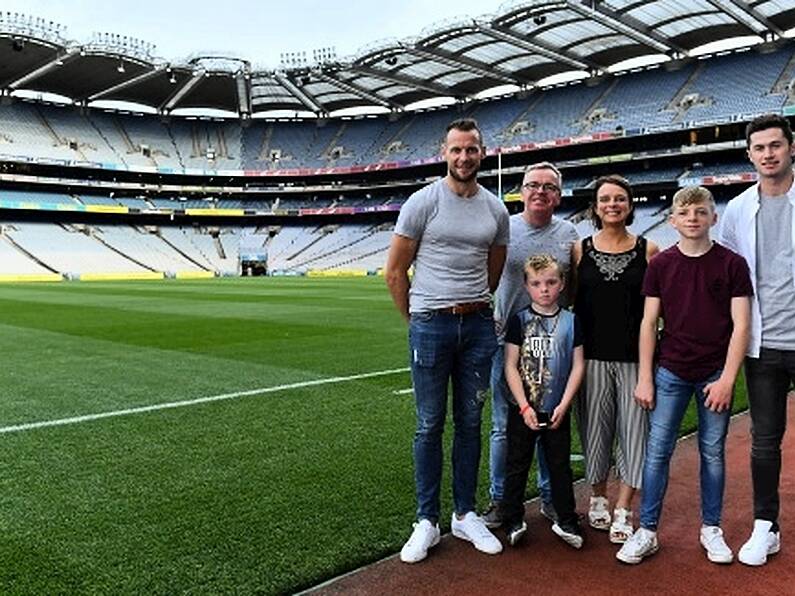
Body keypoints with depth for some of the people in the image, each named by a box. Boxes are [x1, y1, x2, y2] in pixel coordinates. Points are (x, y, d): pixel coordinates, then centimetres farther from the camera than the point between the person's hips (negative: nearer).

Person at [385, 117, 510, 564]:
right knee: (430, 425, 4)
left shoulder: (496, 209, 7)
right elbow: (395, 271, -1)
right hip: (430, 326, -3)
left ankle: (466, 514, 25)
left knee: (470, 422, 11)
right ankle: (427, 522, 16)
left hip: (478, 325, 4)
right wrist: (417, 318, 4)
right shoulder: (423, 202, -4)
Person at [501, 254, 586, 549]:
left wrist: (564, 405, -7)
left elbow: (578, 365, 1)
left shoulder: (570, 321, 1)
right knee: (517, 466, 8)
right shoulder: (519, 320, -4)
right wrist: (524, 407, -12)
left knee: (560, 465, 10)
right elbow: (510, 366, -6)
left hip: (557, 411, 1)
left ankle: (566, 521, 24)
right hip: (522, 410, -1)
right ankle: (513, 520, 21)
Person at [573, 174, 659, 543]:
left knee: (633, 430, 3)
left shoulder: (647, 250, 2)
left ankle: (623, 511, 16)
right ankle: (598, 498, 29)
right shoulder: (580, 250, 4)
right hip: (593, 356, 1)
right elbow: (570, 302, 7)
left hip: (634, 356, 0)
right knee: (595, 429, 9)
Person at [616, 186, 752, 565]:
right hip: (671, 372, 1)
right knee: (657, 451, 2)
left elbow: (741, 325, -3)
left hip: (715, 375, 0)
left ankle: (711, 529, 26)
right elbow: (649, 323, 3)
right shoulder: (660, 265, 1)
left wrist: (727, 379, -9)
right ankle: (647, 532, 11)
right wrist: (645, 378, -1)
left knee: (713, 453, 10)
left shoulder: (732, 264, -2)